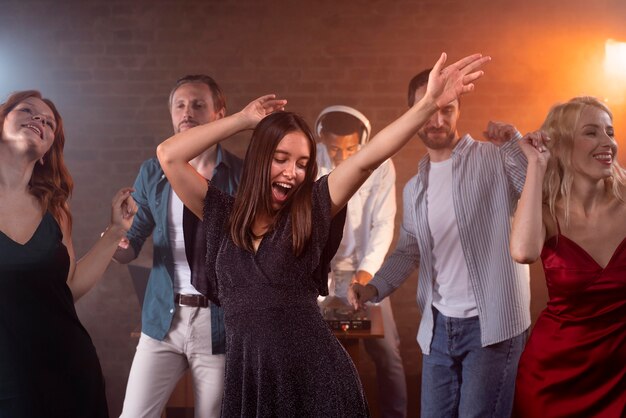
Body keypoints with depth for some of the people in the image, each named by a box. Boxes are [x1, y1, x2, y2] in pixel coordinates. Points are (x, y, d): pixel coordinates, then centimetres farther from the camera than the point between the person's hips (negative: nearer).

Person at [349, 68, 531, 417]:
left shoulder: (496, 159, -7)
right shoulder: (414, 189, 13)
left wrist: (516, 144, -24)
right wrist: (374, 288, 3)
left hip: (491, 324, -6)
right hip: (439, 326, 6)